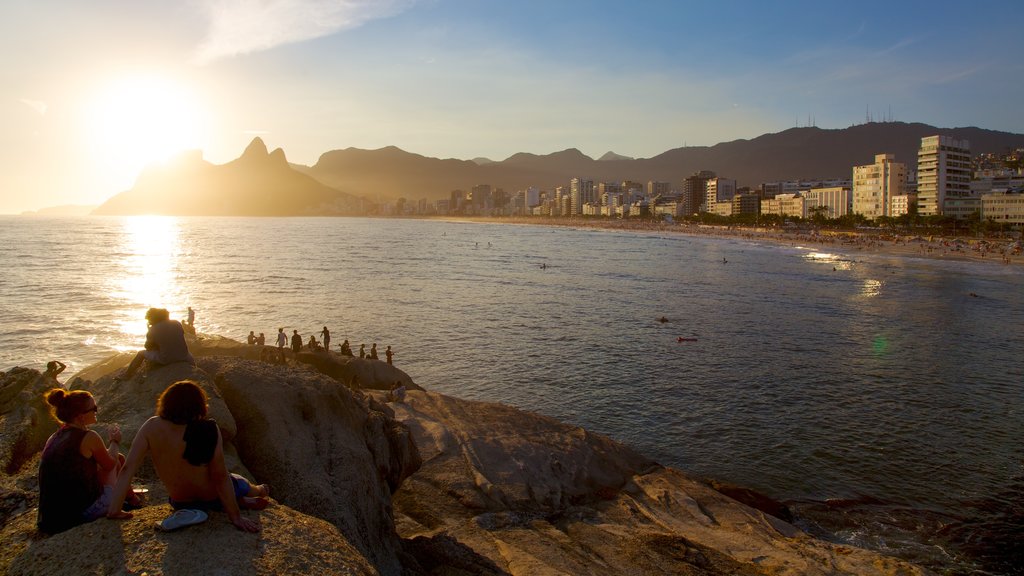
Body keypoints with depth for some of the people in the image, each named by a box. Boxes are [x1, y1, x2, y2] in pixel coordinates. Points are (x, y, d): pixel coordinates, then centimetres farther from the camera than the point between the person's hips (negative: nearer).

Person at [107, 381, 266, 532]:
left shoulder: (151, 427, -16)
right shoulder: (208, 429, -25)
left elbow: (127, 469, -19)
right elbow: (220, 477, -22)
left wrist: (114, 510, -10)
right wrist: (235, 516, -14)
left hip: (179, 504, 3)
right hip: (212, 498, -3)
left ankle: (241, 501, 29)